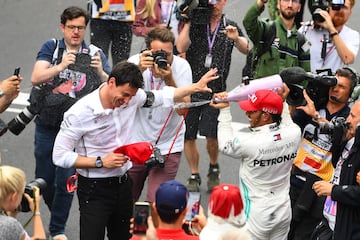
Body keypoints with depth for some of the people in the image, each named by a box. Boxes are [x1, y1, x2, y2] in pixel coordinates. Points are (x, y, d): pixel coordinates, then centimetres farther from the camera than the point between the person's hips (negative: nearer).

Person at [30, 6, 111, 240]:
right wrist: (61, 66, -25)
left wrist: (101, 72, -24)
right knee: (43, 178, 11)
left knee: (66, 180, -4)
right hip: (47, 125, 1)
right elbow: (36, 78, -12)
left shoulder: (95, 54, 1)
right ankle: (59, 214, 37)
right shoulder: (51, 48, 1)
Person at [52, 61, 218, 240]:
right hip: (94, 189, -6)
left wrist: (196, 87, 10)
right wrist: (101, 162, -19)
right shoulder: (80, 112, -19)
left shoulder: (132, 98, -4)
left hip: (123, 183, 6)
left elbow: (162, 96, 16)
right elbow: (59, 156, -16)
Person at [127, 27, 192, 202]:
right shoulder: (135, 62, -9)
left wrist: (169, 79, -29)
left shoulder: (181, 66, -10)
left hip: (167, 148, -1)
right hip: (135, 142, 1)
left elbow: (182, 109, -17)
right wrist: (139, 70, -33)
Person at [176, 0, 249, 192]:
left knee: (211, 134, -13)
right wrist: (187, 22, -13)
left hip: (216, 90, -1)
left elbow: (245, 49, -10)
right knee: (188, 136, 2)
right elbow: (181, 47, -12)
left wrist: (236, 39, -31)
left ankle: (213, 168, 15)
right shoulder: (194, 25, 2)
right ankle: (194, 176, 19)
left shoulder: (230, 27, 5)